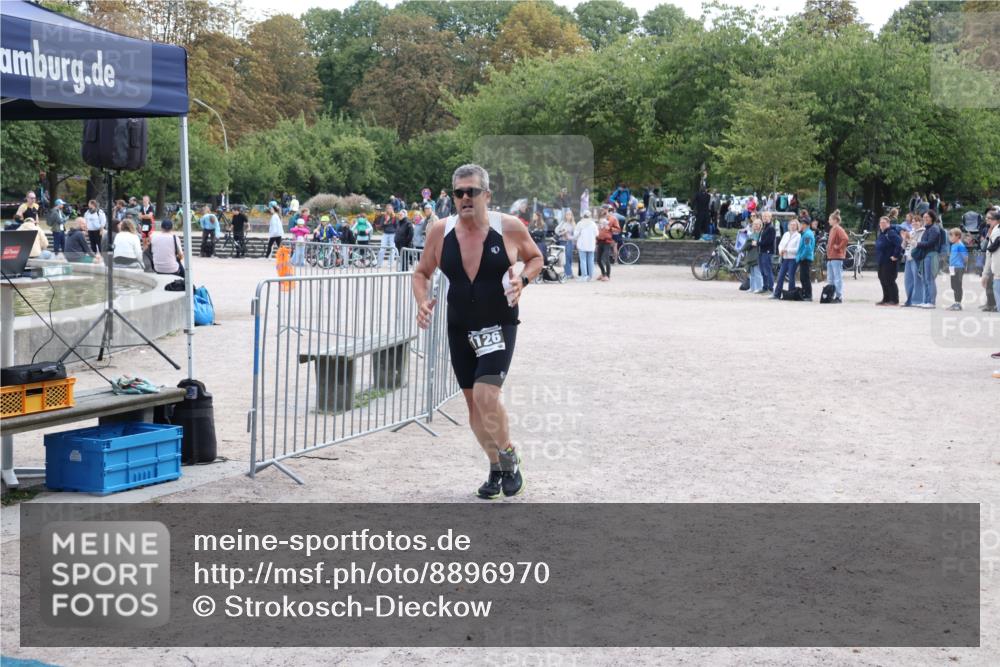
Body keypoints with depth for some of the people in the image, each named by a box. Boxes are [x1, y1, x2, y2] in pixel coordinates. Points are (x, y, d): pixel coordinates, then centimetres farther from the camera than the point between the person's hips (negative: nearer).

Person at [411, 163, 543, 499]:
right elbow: (422, 272, 10)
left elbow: (535, 257, 7)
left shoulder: (509, 227, -10)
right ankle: (496, 468, 29)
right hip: (460, 330, 4)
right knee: (473, 401, 9)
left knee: (485, 395, -20)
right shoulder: (440, 233, -4)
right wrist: (422, 301, -9)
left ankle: (510, 459, 5)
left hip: (499, 326, -4)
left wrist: (523, 278, -13)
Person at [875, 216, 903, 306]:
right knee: (882, 279, 14)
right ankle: (886, 299, 23)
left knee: (889, 280, -6)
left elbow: (899, 243, -26)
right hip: (882, 261, 10)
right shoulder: (881, 234, 14)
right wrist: (878, 258, 19)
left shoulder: (891, 233, -15)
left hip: (890, 262, -10)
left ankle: (894, 300, 1)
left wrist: (896, 255, -23)